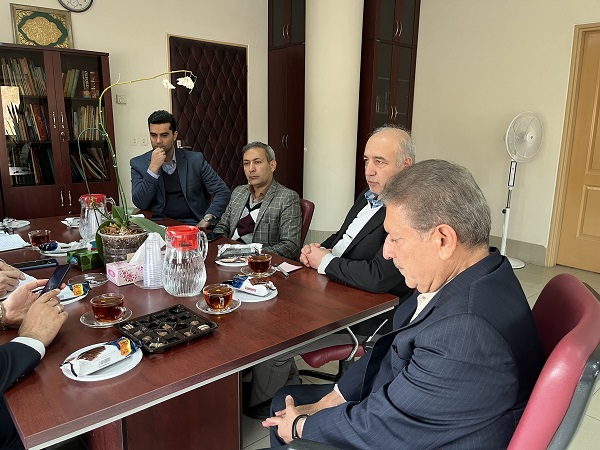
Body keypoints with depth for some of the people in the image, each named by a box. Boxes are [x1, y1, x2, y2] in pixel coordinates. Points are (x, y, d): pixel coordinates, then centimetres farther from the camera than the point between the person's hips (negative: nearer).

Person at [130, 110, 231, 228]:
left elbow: (223, 192, 4)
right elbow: (140, 204, -2)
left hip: (192, 224, 0)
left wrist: (206, 220, -12)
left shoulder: (195, 160, 6)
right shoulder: (138, 164, 8)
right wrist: (153, 167, -10)